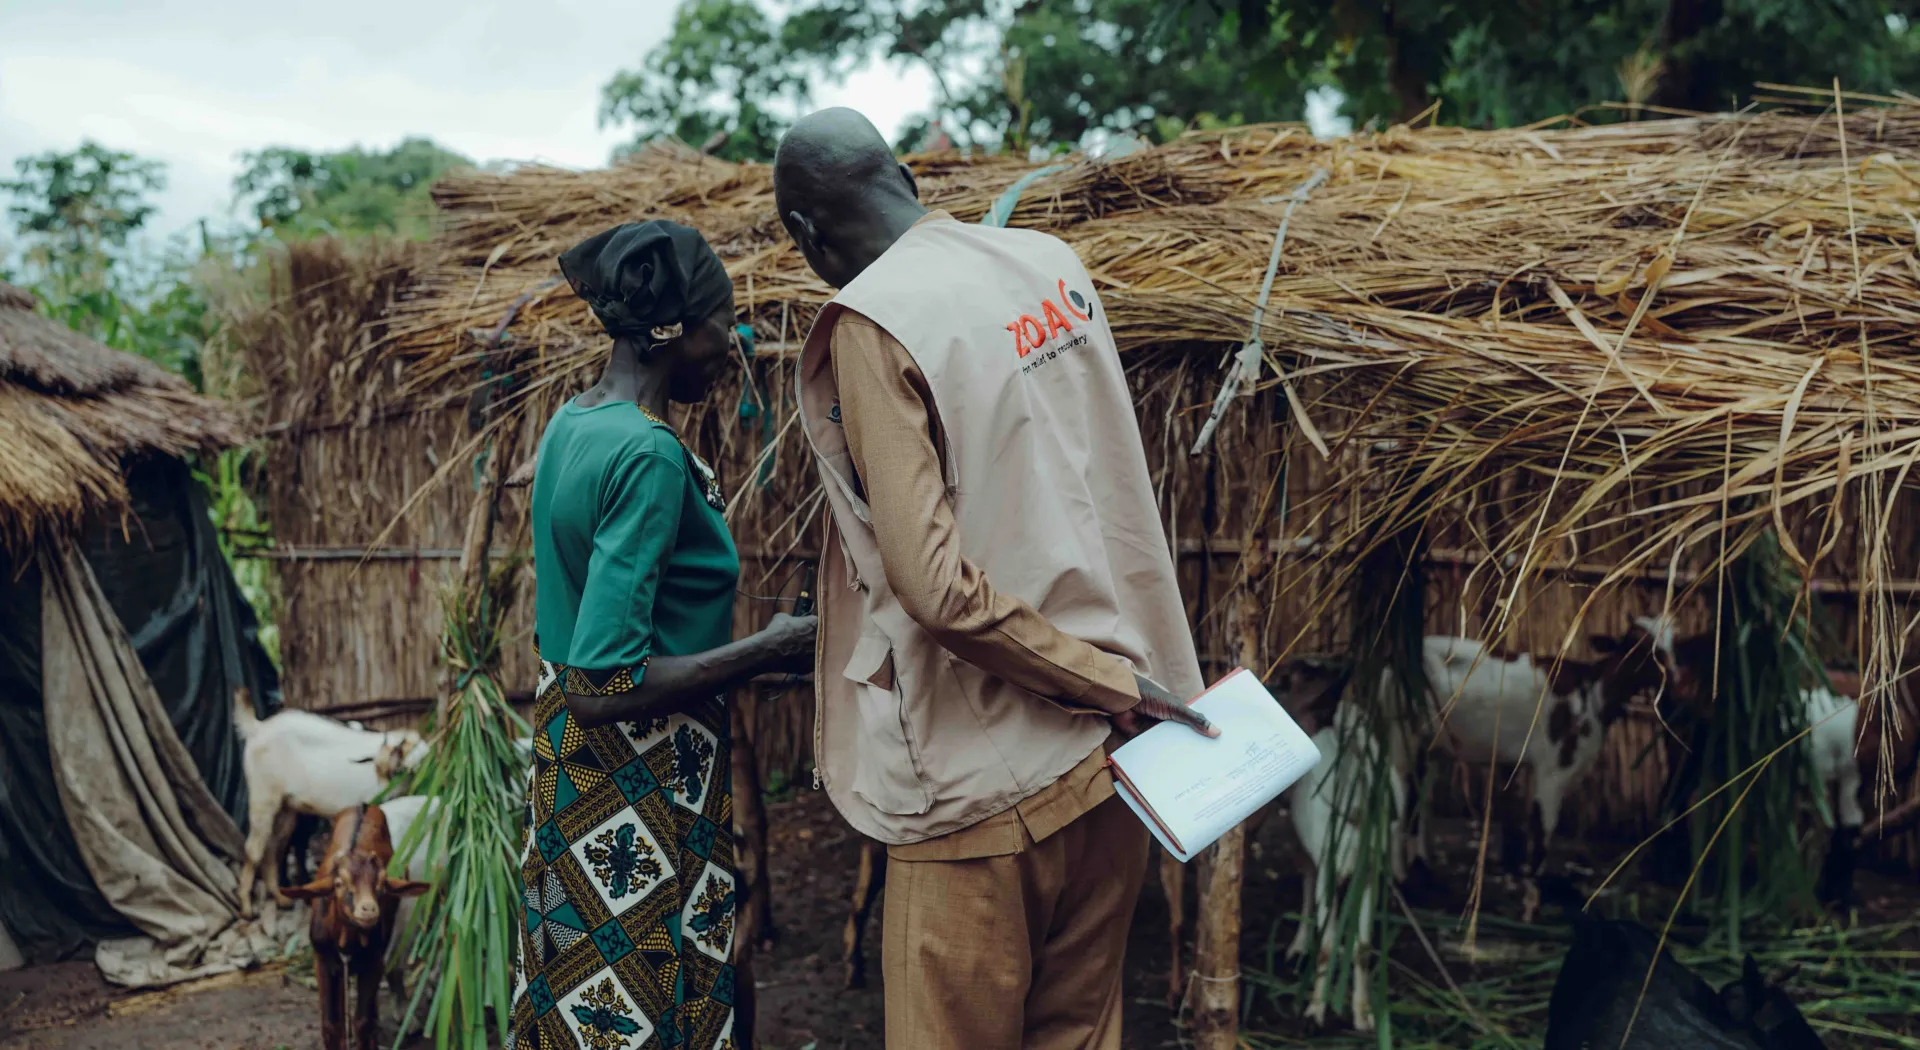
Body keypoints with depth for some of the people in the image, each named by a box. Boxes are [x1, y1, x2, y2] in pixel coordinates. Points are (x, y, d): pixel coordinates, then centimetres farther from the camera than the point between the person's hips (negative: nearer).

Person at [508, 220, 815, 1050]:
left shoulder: (568, 425, 6)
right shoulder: (649, 455, -23)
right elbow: (604, 686, -26)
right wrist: (767, 651, -19)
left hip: (568, 769, 9)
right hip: (643, 798, -9)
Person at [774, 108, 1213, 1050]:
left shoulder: (873, 322, -15)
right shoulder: (1050, 266, 6)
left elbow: (937, 584, -22)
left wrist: (1113, 686, -14)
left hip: (988, 785, -7)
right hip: (1115, 759, 7)